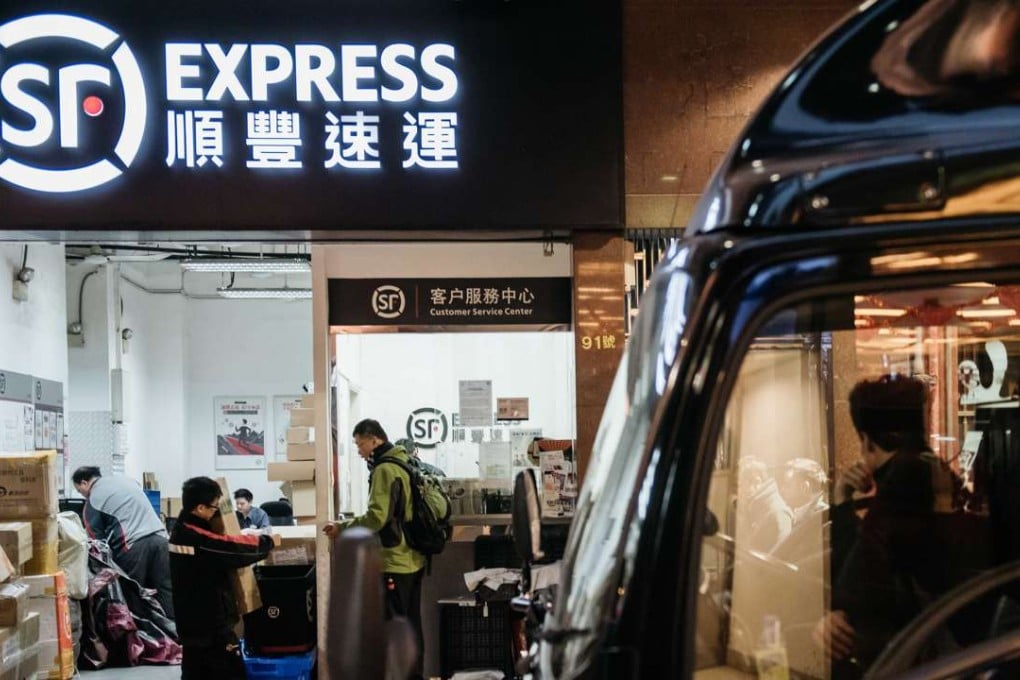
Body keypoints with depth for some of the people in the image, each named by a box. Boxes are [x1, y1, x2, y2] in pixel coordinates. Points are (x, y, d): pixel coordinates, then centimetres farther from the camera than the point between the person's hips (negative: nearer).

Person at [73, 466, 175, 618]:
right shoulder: (125, 479, 23)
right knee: (166, 591, 6)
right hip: (159, 537, 6)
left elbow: (96, 538, 3)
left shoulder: (93, 501, 5)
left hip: (133, 545, -6)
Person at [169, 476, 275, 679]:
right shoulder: (199, 540, -24)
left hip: (190, 621, 9)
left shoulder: (180, 531, 5)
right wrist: (267, 541, -3)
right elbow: (236, 549, -20)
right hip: (211, 624, -9)